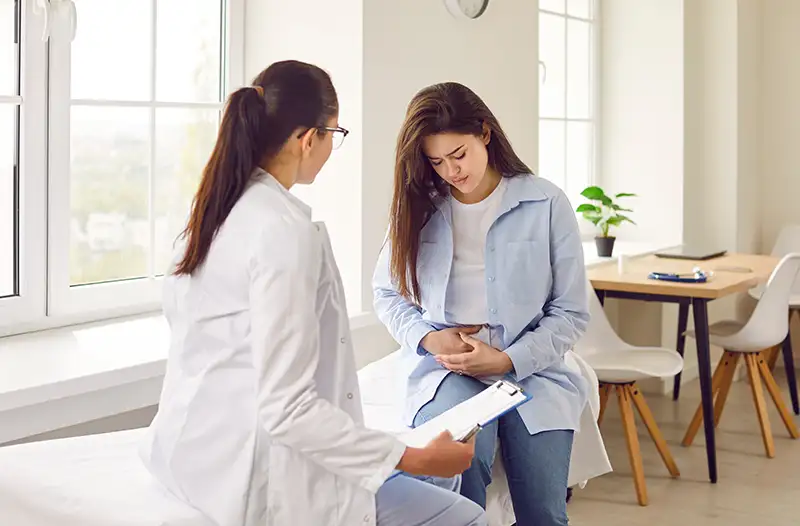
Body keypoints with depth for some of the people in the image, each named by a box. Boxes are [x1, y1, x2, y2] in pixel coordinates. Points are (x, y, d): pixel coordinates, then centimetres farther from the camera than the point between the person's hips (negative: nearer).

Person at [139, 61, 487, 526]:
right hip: (252, 475, -10)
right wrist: (413, 459, -19)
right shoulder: (285, 230, -22)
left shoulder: (215, 209, 5)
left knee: (445, 473, 18)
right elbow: (287, 409, -25)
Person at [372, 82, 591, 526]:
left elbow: (571, 313, 1)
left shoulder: (545, 203, 0)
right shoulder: (419, 208, 7)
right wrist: (428, 337, -5)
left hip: (530, 368, 0)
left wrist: (508, 360, -12)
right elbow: (386, 293, 15)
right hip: (444, 368, 1)